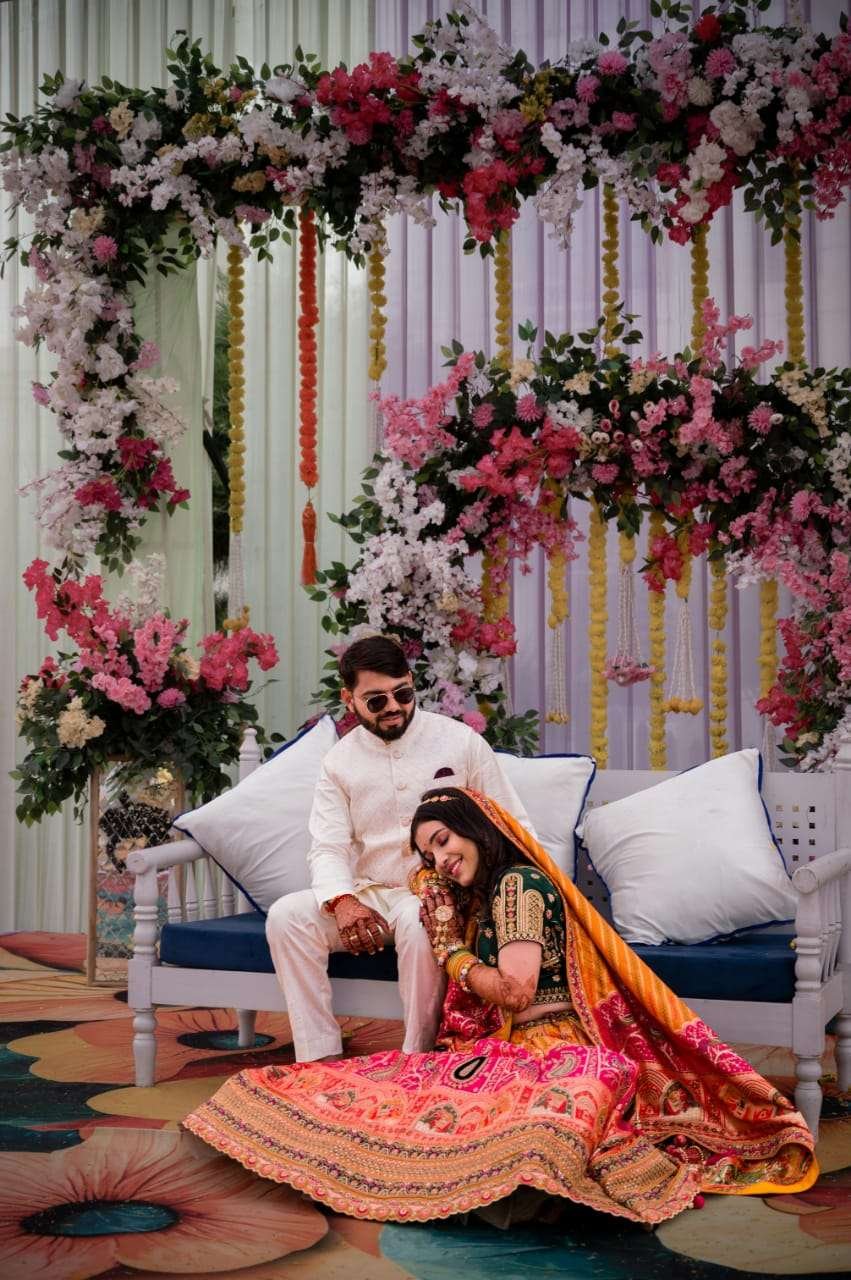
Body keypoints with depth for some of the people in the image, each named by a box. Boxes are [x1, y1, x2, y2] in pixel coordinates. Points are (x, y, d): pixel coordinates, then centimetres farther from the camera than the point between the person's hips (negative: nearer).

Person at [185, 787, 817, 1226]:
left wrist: (453, 953, 3)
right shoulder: (476, 897, 25)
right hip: (501, 1051, 7)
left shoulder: (518, 884, -4)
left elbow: (516, 990, -11)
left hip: (555, 1051, -7)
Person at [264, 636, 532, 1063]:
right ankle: (320, 1058, -21)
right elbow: (327, 849, -4)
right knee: (287, 916, -22)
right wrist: (342, 901, -27)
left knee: (419, 922, -37)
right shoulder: (339, 763, 6)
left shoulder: (461, 741, 0)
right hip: (370, 894, 3)